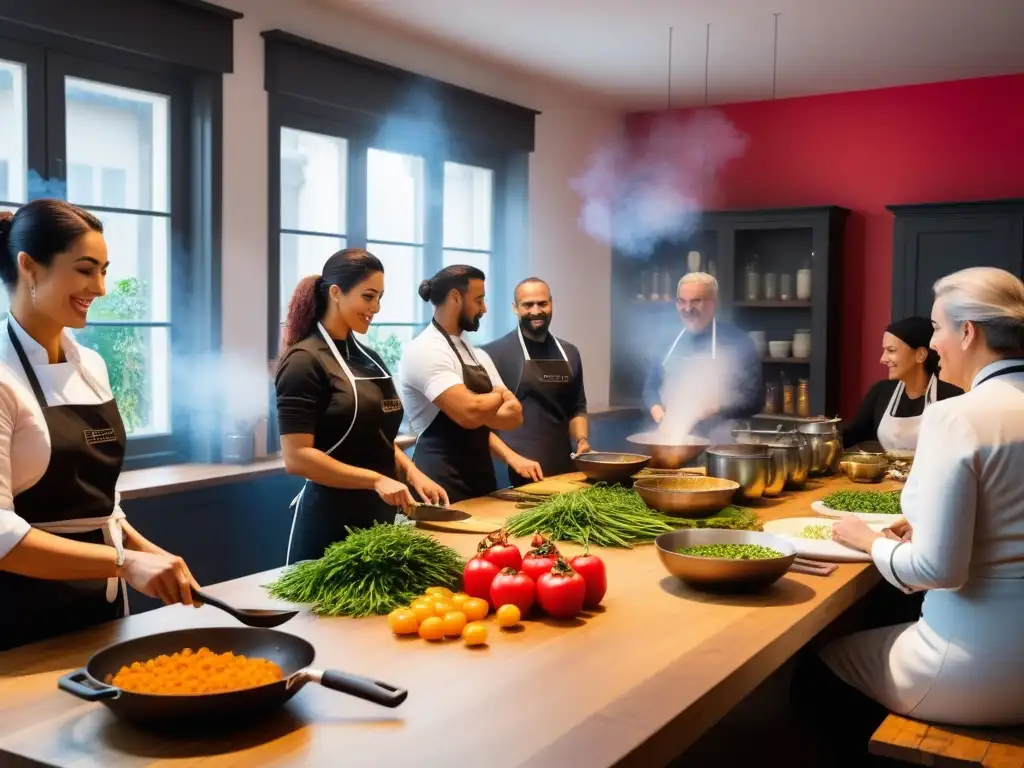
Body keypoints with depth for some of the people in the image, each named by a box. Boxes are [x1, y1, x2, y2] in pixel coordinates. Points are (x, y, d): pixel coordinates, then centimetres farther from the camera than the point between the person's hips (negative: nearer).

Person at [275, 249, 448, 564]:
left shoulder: (369, 359, 11)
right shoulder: (305, 361, -13)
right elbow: (296, 458, -19)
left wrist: (412, 473, 2)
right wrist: (375, 479, -22)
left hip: (379, 516, 8)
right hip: (330, 520, -8)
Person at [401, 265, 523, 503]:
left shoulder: (478, 356, 12)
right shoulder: (425, 350, -14)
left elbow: (515, 415, 6)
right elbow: (469, 413, -25)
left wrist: (481, 412, -12)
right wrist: (500, 395, -5)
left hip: (481, 478, 8)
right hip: (442, 484, -8)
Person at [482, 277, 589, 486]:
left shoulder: (569, 353, 10)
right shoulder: (495, 353, -8)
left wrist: (581, 441, 2)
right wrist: (513, 458, -16)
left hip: (564, 471, 5)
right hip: (517, 475, -5)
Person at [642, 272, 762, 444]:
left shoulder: (737, 342, -5)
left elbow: (754, 398, -8)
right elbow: (651, 386, 19)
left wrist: (716, 409, -22)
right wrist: (656, 409, -3)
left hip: (717, 443, -4)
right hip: (671, 437, 4)